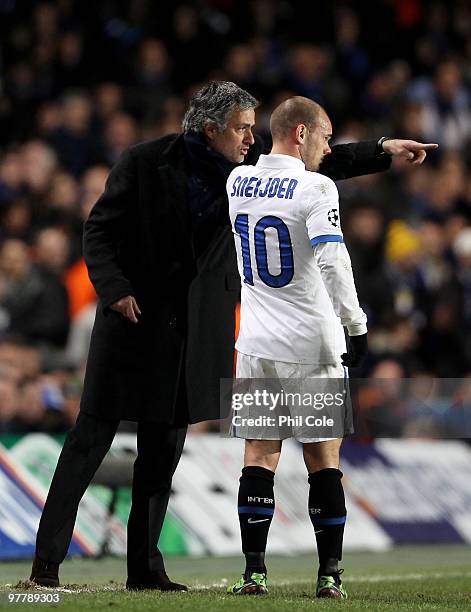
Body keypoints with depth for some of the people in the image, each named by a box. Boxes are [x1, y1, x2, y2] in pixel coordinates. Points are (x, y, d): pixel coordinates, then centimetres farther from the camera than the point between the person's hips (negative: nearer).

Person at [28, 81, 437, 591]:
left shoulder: (249, 164, 2)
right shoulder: (144, 163, -10)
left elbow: (316, 165, 11)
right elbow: (98, 229, -5)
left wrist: (383, 151, 6)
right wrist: (115, 290, -16)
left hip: (195, 329, 4)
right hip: (135, 315, -4)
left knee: (164, 448, 6)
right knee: (92, 436, -2)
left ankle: (144, 565, 11)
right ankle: (47, 558, 2)